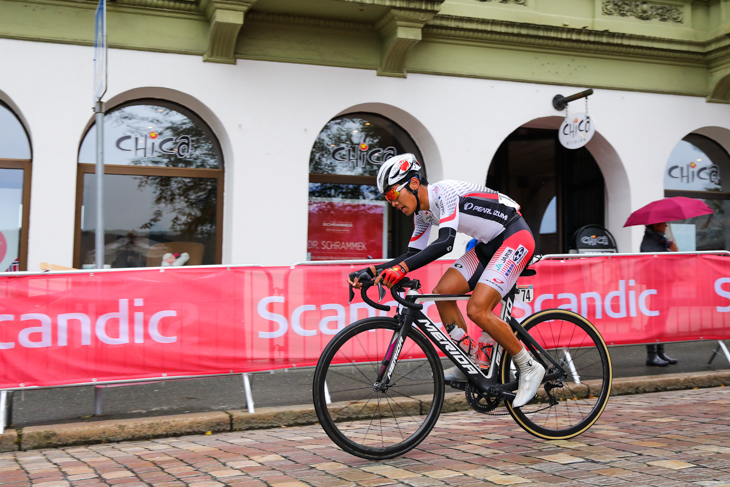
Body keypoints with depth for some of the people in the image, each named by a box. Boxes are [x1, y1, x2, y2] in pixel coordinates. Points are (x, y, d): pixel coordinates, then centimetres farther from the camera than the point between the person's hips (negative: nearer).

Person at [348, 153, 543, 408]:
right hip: (489, 245, 9)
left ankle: (529, 368, -4)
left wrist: (401, 269, -45)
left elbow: (445, 242, -37)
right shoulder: (423, 212, 5)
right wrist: (373, 271, -3)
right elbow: (413, 253, 10)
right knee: (442, 292, -3)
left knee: (477, 310, -20)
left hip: (515, 238, -9)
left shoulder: (446, 192, -23)